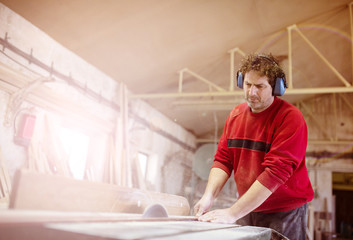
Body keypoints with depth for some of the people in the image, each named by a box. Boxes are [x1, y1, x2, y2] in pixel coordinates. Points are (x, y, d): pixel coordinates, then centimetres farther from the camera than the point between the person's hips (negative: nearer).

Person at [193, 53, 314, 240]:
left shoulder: (290, 118, -17)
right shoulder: (235, 115, 2)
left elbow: (276, 172, -24)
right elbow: (223, 159, 2)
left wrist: (232, 213, -27)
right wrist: (208, 196, -14)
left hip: (284, 213, -4)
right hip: (247, 210, 4)